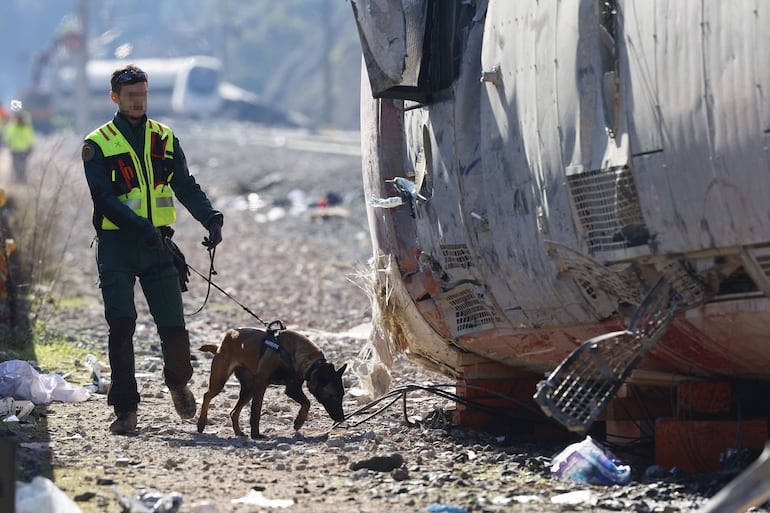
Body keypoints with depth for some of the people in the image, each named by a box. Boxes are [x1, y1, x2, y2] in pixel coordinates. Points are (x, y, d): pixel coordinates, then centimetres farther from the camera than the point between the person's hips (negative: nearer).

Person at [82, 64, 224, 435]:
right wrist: (141, 228, -24)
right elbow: (104, 198, -11)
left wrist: (211, 220, -7)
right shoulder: (98, 145, 0)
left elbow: (186, 186, 11)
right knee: (121, 325, -10)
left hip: (157, 246, 2)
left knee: (173, 328, -1)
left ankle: (178, 382, 29)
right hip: (116, 247, -2)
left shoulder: (164, 139, 11)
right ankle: (125, 408, -3)